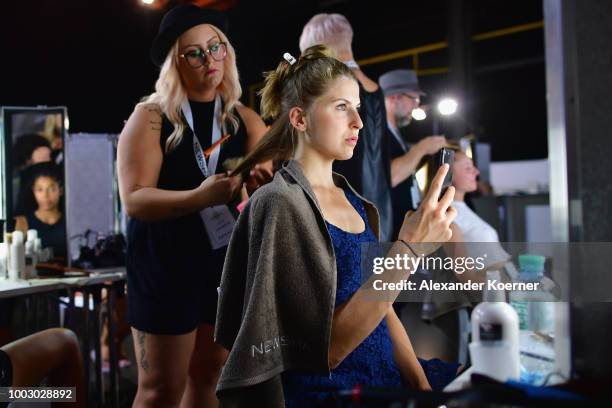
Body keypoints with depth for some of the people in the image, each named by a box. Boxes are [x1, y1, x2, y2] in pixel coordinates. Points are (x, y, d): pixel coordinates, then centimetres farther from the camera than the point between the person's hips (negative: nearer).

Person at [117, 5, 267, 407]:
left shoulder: (242, 118, 4)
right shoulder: (151, 117, -8)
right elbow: (134, 199, -18)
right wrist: (199, 197, -33)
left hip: (227, 261, 4)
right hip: (167, 264, -4)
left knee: (209, 375, 16)